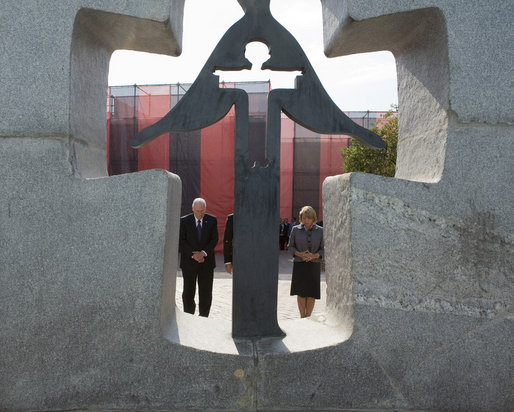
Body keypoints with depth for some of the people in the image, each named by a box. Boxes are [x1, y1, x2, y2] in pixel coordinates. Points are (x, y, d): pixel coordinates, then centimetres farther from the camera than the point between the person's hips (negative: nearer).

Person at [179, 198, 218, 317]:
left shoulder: (212, 220, 2)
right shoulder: (184, 221, -2)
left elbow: (214, 240, -2)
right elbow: (181, 241, -5)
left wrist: (203, 253, -15)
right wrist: (193, 254, -16)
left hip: (207, 261, 1)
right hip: (189, 261, -1)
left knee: (206, 292, 2)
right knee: (188, 291, 6)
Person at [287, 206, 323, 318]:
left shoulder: (320, 231, 2)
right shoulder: (295, 229, 3)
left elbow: (323, 249, 2)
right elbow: (290, 246, 4)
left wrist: (314, 256, -16)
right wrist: (300, 254, -14)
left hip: (314, 264, 0)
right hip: (299, 264, 0)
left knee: (312, 292, 1)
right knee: (301, 292, 3)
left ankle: (308, 317, 14)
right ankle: (302, 317, 16)